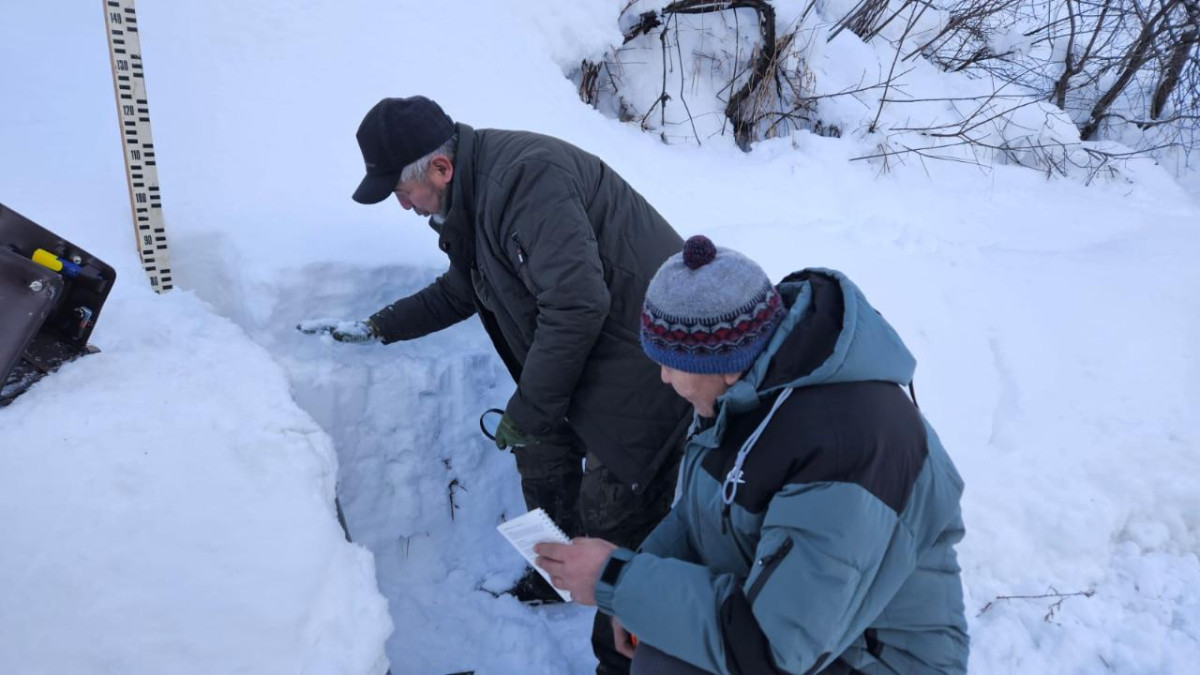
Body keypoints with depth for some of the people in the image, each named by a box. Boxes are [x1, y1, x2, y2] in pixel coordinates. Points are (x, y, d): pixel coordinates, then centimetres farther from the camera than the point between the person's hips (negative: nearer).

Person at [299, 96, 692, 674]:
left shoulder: (525, 176, -25)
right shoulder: (472, 198, 9)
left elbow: (576, 303, -31)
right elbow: (460, 291, 26)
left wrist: (528, 410, -21)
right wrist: (376, 328, 25)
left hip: (647, 360, -10)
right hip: (586, 354, 10)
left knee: (615, 520, -3)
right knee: (542, 453, 22)